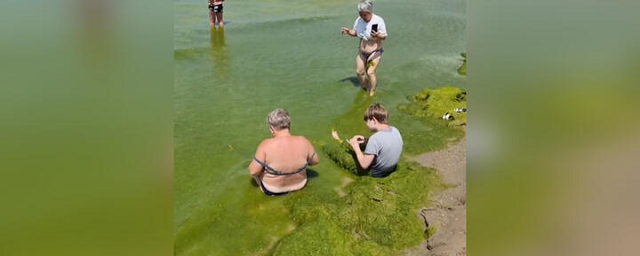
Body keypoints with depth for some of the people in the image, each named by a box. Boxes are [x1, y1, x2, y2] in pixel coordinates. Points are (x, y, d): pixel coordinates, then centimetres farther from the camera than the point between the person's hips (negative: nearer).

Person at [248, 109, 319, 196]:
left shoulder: (266, 145, -29)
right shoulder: (303, 142, -20)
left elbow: (253, 171, -24)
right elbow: (315, 161, -6)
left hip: (272, 190, -3)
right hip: (299, 184, 3)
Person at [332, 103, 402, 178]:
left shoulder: (376, 138, -32)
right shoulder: (395, 130, -9)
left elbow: (364, 165, -26)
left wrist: (356, 147, -14)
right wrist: (366, 140, 1)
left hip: (375, 176, -7)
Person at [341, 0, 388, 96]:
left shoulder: (378, 20, -21)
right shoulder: (359, 20, -8)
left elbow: (384, 36, -18)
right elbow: (355, 32, 5)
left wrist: (377, 35, -40)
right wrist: (349, 31, -16)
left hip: (375, 52, -5)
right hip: (362, 52, 6)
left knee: (370, 73, -14)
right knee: (359, 72, 9)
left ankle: (372, 93, 4)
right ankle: (363, 89, 33)